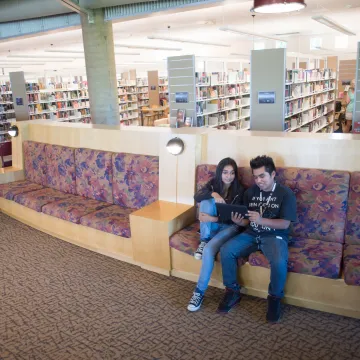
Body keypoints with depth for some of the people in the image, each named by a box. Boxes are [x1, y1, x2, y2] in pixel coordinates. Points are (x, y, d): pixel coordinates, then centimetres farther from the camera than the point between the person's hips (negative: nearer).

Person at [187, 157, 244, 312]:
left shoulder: (239, 190, -10)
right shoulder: (213, 183, 0)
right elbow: (196, 197, -18)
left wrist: (213, 219, -30)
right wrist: (213, 194, -36)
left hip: (229, 226, -3)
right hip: (212, 225, 3)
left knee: (209, 250, -31)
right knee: (206, 200, -26)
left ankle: (200, 291, -19)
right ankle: (203, 241, -14)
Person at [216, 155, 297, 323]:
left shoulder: (286, 194, -7)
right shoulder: (250, 192, 6)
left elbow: (285, 224, -13)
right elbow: (247, 221, 9)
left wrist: (261, 220, -27)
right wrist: (239, 221, -15)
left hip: (275, 236, -4)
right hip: (251, 234, 4)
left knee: (279, 262, -34)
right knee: (225, 251, -19)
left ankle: (275, 298, -5)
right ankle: (233, 291, 0)